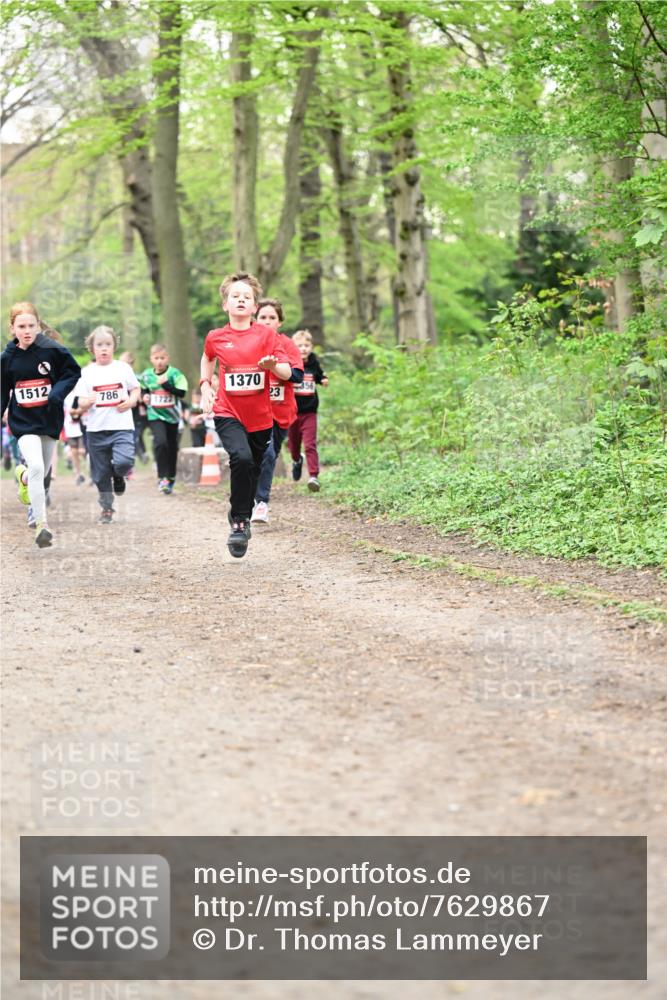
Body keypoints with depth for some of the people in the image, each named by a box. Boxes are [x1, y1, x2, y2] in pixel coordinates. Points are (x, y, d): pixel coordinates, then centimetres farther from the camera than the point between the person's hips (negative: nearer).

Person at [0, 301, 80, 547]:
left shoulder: (53, 350, -10)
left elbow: (73, 373, 0)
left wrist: (58, 392, -17)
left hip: (50, 419, 1)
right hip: (23, 421, -1)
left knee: (42, 472, 16)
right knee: (36, 467, -21)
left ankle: (23, 475, 54)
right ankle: (41, 524, -18)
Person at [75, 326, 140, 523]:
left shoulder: (123, 368, 4)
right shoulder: (87, 372, 3)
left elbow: (136, 389, 15)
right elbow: (81, 403, 2)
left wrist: (131, 401, -6)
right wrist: (87, 402, -21)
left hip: (122, 427, -1)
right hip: (97, 429, 1)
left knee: (124, 462, -21)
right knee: (101, 472, 6)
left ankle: (118, 476, 14)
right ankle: (106, 508, 22)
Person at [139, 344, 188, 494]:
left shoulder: (174, 373, -11)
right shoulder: (146, 375, -1)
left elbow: (181, 392, -19)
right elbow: (143, 390, 19)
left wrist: (165, 383, -24)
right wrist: (144, 396, -2)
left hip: (172, 415, 0)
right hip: (155, 415, 0)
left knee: (172, 447, 10)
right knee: (160, 442, -21)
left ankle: (171, 479, 28)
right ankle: (162, 478, -15)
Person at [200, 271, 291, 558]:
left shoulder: (266, 334, -5)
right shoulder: (215, 338, -2)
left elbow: (287, 373, -8)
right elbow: (207, 359, 22)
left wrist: (273, 365, -28)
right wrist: (205, 386, 11)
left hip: (260, 417, 2)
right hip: (228, 414, -2)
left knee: (252, 472, 13)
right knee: (241, 458, -27)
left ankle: (242, 517, 38)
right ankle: (239, 521, -15)